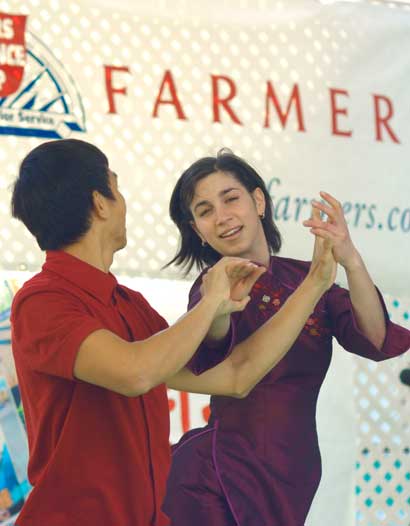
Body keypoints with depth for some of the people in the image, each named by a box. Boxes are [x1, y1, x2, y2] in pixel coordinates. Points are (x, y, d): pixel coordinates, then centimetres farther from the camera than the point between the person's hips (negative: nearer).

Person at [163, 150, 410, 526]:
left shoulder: (307, 278, 3)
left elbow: (376, 342, -12)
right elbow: (215, 341, -30)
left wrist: (350, 261, -29)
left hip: (296, 477, 4)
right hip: (222, 477, -4)